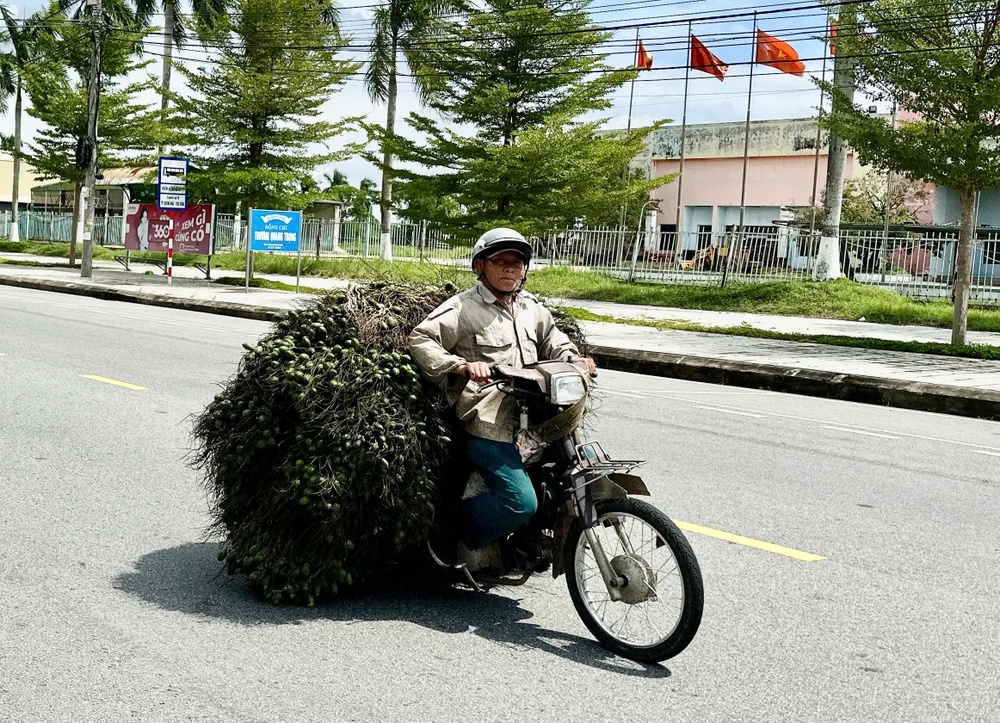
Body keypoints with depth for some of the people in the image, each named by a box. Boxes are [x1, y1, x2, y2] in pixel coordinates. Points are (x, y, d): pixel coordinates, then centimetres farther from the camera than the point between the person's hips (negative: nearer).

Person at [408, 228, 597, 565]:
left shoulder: (531, 307, 19)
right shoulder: (463, 308, -3)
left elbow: (554, 342, 26)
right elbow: (420, 340, -11)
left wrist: (575, 360, 3)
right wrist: (464, 366, -25)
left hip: (531, 420, 8)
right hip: (488, 425, -8)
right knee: (520, 503, -19)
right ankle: (462, 542, 6)